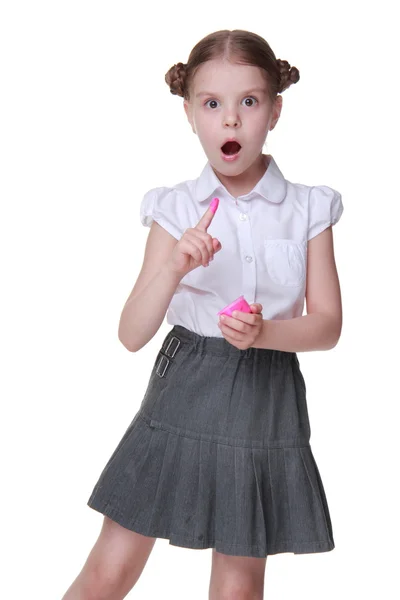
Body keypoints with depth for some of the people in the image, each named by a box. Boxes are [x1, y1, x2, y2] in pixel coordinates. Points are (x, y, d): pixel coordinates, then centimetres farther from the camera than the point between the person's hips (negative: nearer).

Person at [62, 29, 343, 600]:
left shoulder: (308, 209, -1)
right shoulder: (174, 209, -3)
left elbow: (328, 324, -2)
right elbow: (132, 335, -9)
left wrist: (265, 332, -22)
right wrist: (174, 268, -27)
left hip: (265, 401, 1)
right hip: (184, 395, 0)